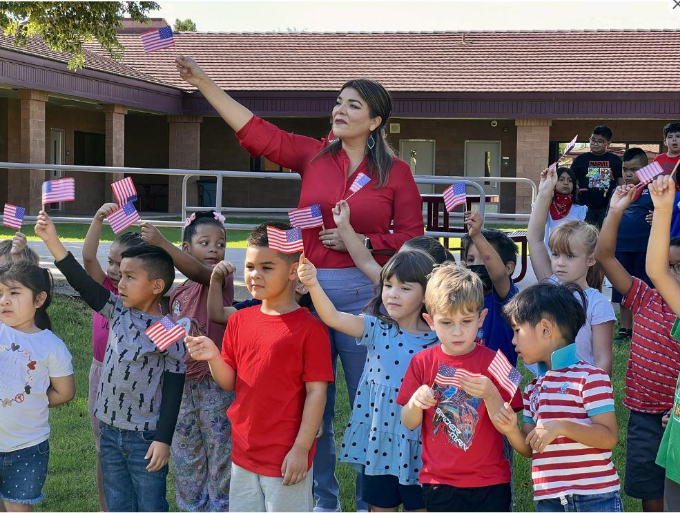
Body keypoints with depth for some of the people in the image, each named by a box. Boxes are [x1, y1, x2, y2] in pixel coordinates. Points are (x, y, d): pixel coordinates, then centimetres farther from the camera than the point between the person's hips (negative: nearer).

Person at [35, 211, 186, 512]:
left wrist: (163, 440, -15)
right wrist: (52, 240, -13)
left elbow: (173, 391, -13)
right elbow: (83, 283, -4)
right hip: (110, 431, 6)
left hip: (145, 439, -6)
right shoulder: (119, 311, 2)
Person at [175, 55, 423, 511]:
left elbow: (412, 238, 0)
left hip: (363, 295, -3)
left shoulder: (396, 172, 0)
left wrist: (361, 242, -13)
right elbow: (255, 131, 4)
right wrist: (202, 82, 0)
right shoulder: (314, 155, 7)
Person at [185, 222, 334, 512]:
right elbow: (230, 382, 8)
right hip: (243, 453, 6)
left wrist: (301, 449, -15)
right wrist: (213, 358, -12)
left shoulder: (309, 328, -13)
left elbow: (316, 392, -13)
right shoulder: (239, 320, 5)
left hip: (286, 457, -6)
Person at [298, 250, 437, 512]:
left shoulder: (438, 339, -6)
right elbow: (333, 318, -23)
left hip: (417, 442, -1)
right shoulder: (377, 329, -6)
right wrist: (313, 285, -36)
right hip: (378, 437, 1)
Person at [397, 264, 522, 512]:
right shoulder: (422, 362, -1)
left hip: (489, 482, -1)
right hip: (439, 481, 1)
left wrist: (489, 394, -27)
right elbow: (409, 423, 2)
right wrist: (415, 401, -20)